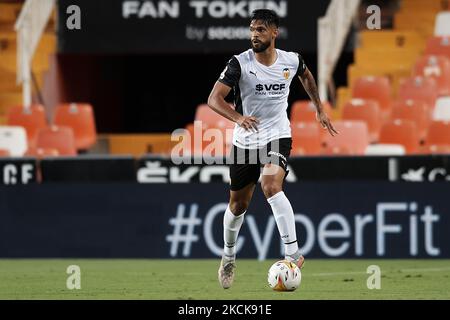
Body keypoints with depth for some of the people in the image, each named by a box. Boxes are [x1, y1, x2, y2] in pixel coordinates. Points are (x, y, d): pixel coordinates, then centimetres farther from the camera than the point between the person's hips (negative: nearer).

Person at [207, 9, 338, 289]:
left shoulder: (291, 61, -5)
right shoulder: (240, 63, -13)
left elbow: (307, 76, 21)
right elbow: (214, 99, -21)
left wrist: (320, 109, 20)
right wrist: (238, 117, -38)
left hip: (278, 137, -1)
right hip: (245, 140, 1)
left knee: (272, 187, -28)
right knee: (238, 204, 11)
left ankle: (293, 253, -27)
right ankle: (229, 257, 37)